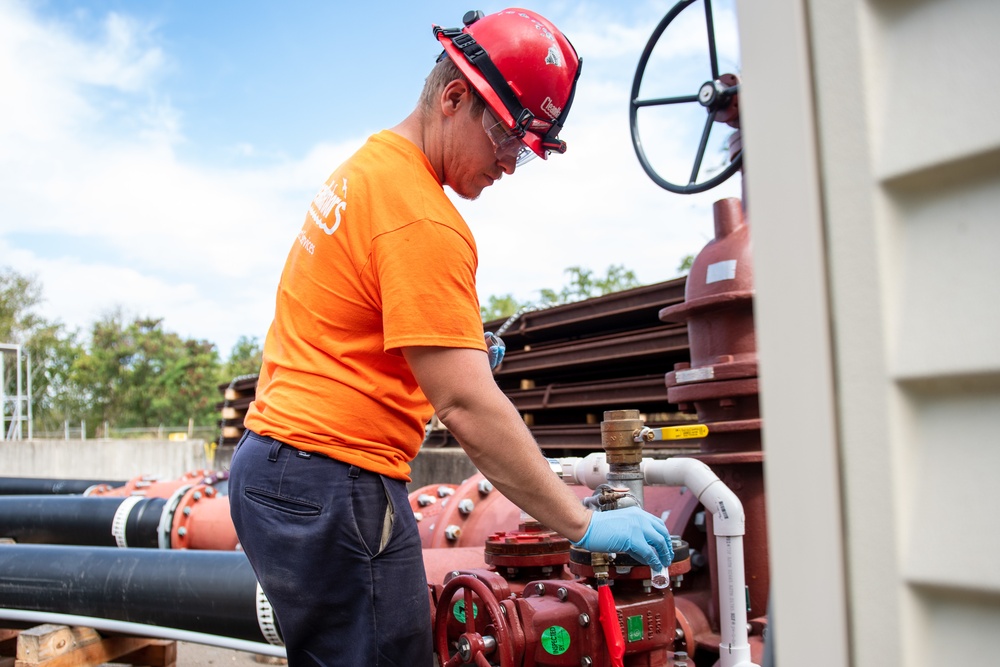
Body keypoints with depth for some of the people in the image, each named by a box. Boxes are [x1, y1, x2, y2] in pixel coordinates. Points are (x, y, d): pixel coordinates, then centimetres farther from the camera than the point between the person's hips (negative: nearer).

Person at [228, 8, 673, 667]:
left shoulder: (364, 167, 13)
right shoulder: (424, 221, -19)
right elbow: (468, 407, -22)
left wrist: (457, 347, 12)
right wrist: (584, 524, -16)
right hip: (333, 483, -10)